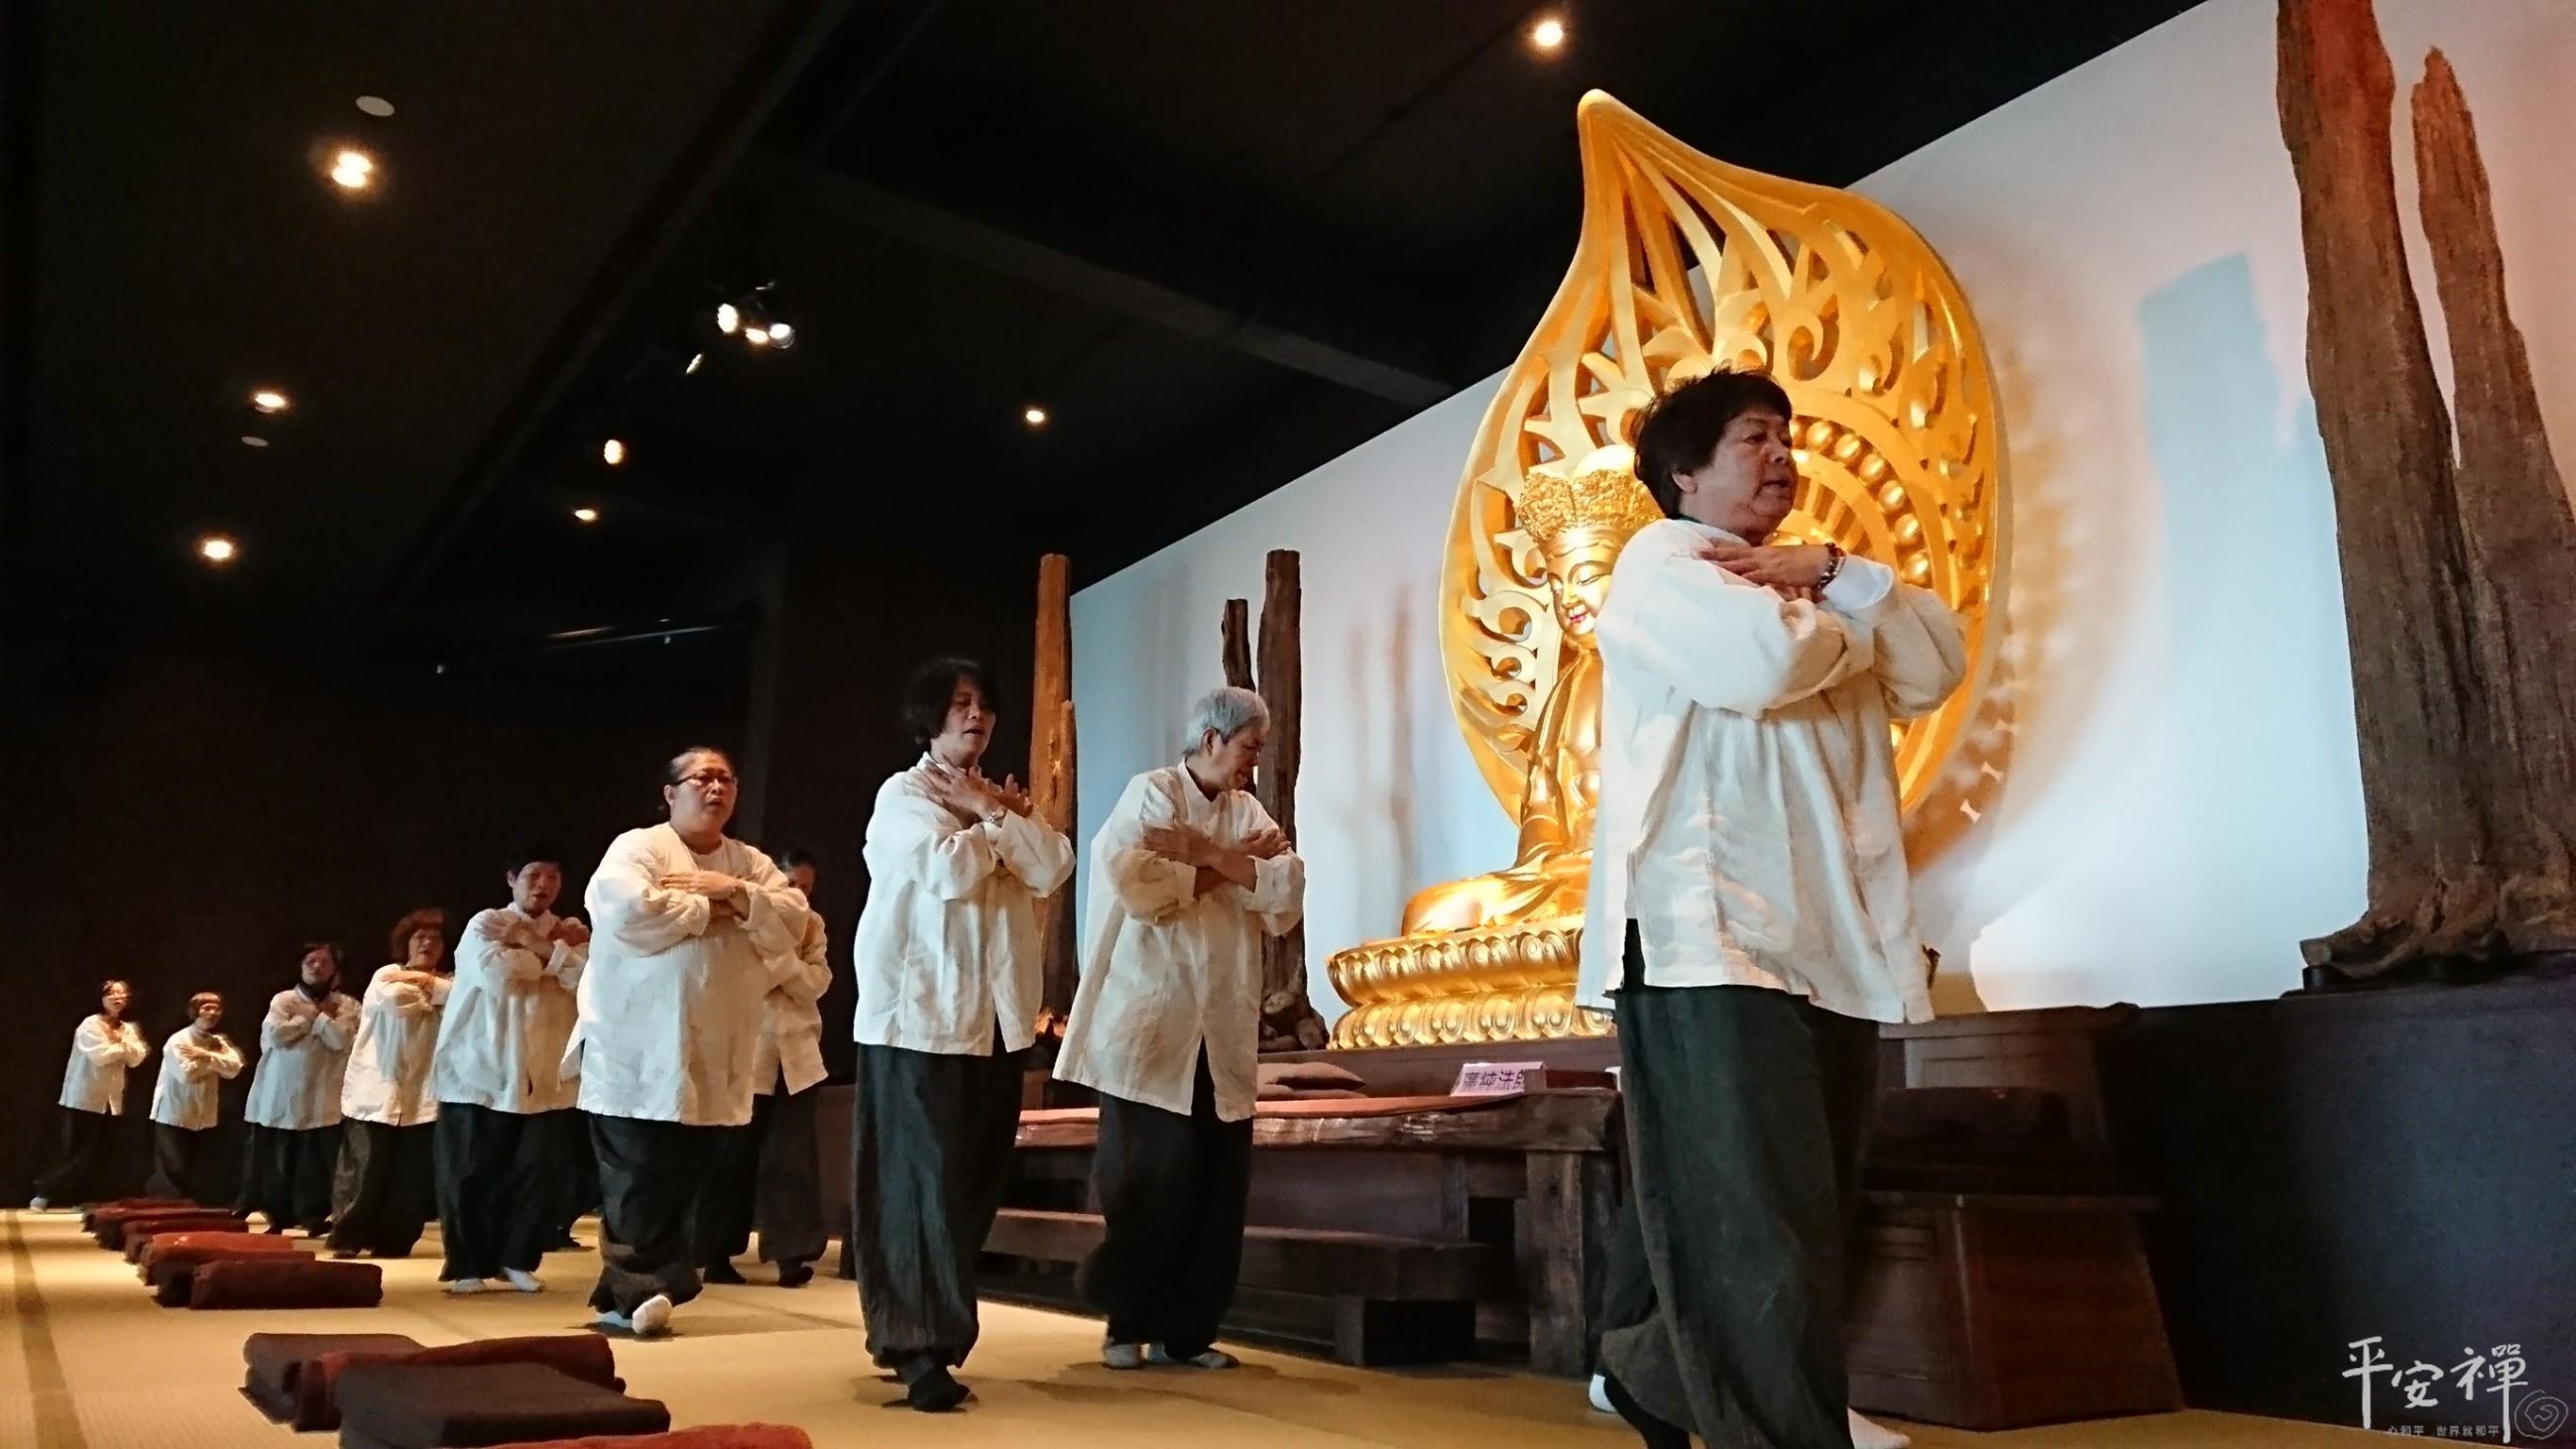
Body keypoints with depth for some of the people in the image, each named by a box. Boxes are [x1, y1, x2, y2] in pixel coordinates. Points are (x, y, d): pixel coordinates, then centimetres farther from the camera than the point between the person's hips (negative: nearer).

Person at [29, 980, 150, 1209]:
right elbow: (101, 1056, -22)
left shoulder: (127, 1029, 11)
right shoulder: (90, 1025, -10)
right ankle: (43, 1194, 8)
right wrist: (124, 1047, -6)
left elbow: (136, 1060, 0)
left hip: (111, 1101, 6)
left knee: (102, 1154, 6)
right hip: (84, 1099, -6)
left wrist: (121, 1040, -12)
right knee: (75, 1152, -5)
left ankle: (83, 1200, 15)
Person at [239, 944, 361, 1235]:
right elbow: (275, 1035, -9)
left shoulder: (346, 1006, 4)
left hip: (323, 1099, -1)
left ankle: (316, 1216, 3)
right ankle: (277, 1217, 18)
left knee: (317, 1161, -3)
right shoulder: (283, 1000, 7)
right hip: (281, 1096, 2)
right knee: (277, 1160, 6)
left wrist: (316, 1014, -7)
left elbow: (341, 1039, -12)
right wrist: (312, 1015, -5)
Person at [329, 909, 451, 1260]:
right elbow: (395, 999, -18)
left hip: (423, 1095, 3)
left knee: (412, 1175, 2)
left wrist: (428, 983, -10)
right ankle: (346, 1237, 10)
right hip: (377, 1093, -2)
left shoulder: (448, 981, 14)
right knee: (365, 1169, -3)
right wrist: (429, 993, -2)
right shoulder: (385, 975, 6)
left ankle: (393, 1240, 14)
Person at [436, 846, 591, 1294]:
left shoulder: (572, 932, 10)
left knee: (545, 1173, 0)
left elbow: (588, 977, -11)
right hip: (481, 1073, -2)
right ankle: (468, 1264, 18)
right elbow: (498, 974, -19)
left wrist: (532, 943, -12)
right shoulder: (484, 924, 1)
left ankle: (518, 1259, 17)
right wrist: (552, 951, -7)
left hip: (548, 1077, 2)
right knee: (472, 1175, 2)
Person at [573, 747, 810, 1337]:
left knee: (681, 1177, 10)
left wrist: (734, 891, -13)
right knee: (639, 1176, -3)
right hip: (639, 1047, -5)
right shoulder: (637, 847, -2)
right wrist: (708, 911, -11)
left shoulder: (752, 863, 14)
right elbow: (626, 912, -21)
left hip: (712, 1052, 6)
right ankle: (638, 1290, 6)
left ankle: (631, 1293, 21)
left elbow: (792, 922, 0)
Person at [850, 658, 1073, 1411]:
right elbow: (951, 871, -19)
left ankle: (906, 1330, 22)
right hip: (919, 1014, -6)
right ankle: (924, 1349, -2)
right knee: (923, 1181, -6)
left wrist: (993, 812, -7)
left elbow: (1053, 868, -1)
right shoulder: (902, 795, -2)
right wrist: (995, 823, -4)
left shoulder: (1004, 799, 17)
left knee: (975, 1181, 9)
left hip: (995, 1016, 7)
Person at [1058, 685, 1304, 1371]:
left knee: (1217, 1181, 5)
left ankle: (1184, 1329, 17)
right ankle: (1127, 1323, 16)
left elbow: (1291, 889, -2)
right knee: (1151, 1178, -1)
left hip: (1223, 1033, 5)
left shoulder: (1248, 812, 13)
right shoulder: (1150, 794, -3)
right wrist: (1232, 866, -10)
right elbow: (1134, 884, -18)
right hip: (1151, 1027, -5)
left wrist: (1214, 856, -14)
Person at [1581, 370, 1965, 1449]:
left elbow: (1939, 666, 12)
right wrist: (1844, 621, 4)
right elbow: (1766, 662, -18)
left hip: (1830, 942, 8)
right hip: (1709, 935, -8)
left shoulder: (1802, 577, 27)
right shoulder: (1659, 564, 2)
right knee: (1756, 1235, -10)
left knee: (1799, 1223, 13)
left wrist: (1839, 577, -1)